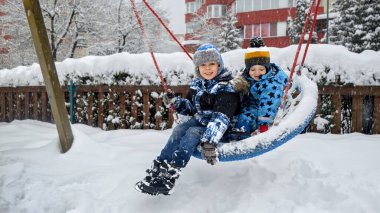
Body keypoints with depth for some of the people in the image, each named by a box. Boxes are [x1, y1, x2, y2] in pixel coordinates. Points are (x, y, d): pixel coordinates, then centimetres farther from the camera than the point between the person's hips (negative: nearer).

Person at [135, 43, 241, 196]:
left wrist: (209, 142, -40)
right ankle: (158, 170, -26)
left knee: (193, 133, -29)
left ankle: (169, 175, -36)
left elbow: (220, 117, -28)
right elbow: (190, 107, 17)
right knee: (179, 130, -19)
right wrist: (175, 102, -5)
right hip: (198, 121, 6)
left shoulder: (226, 88, -16)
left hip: (215, 127, -6)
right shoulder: (196, 84, 6)